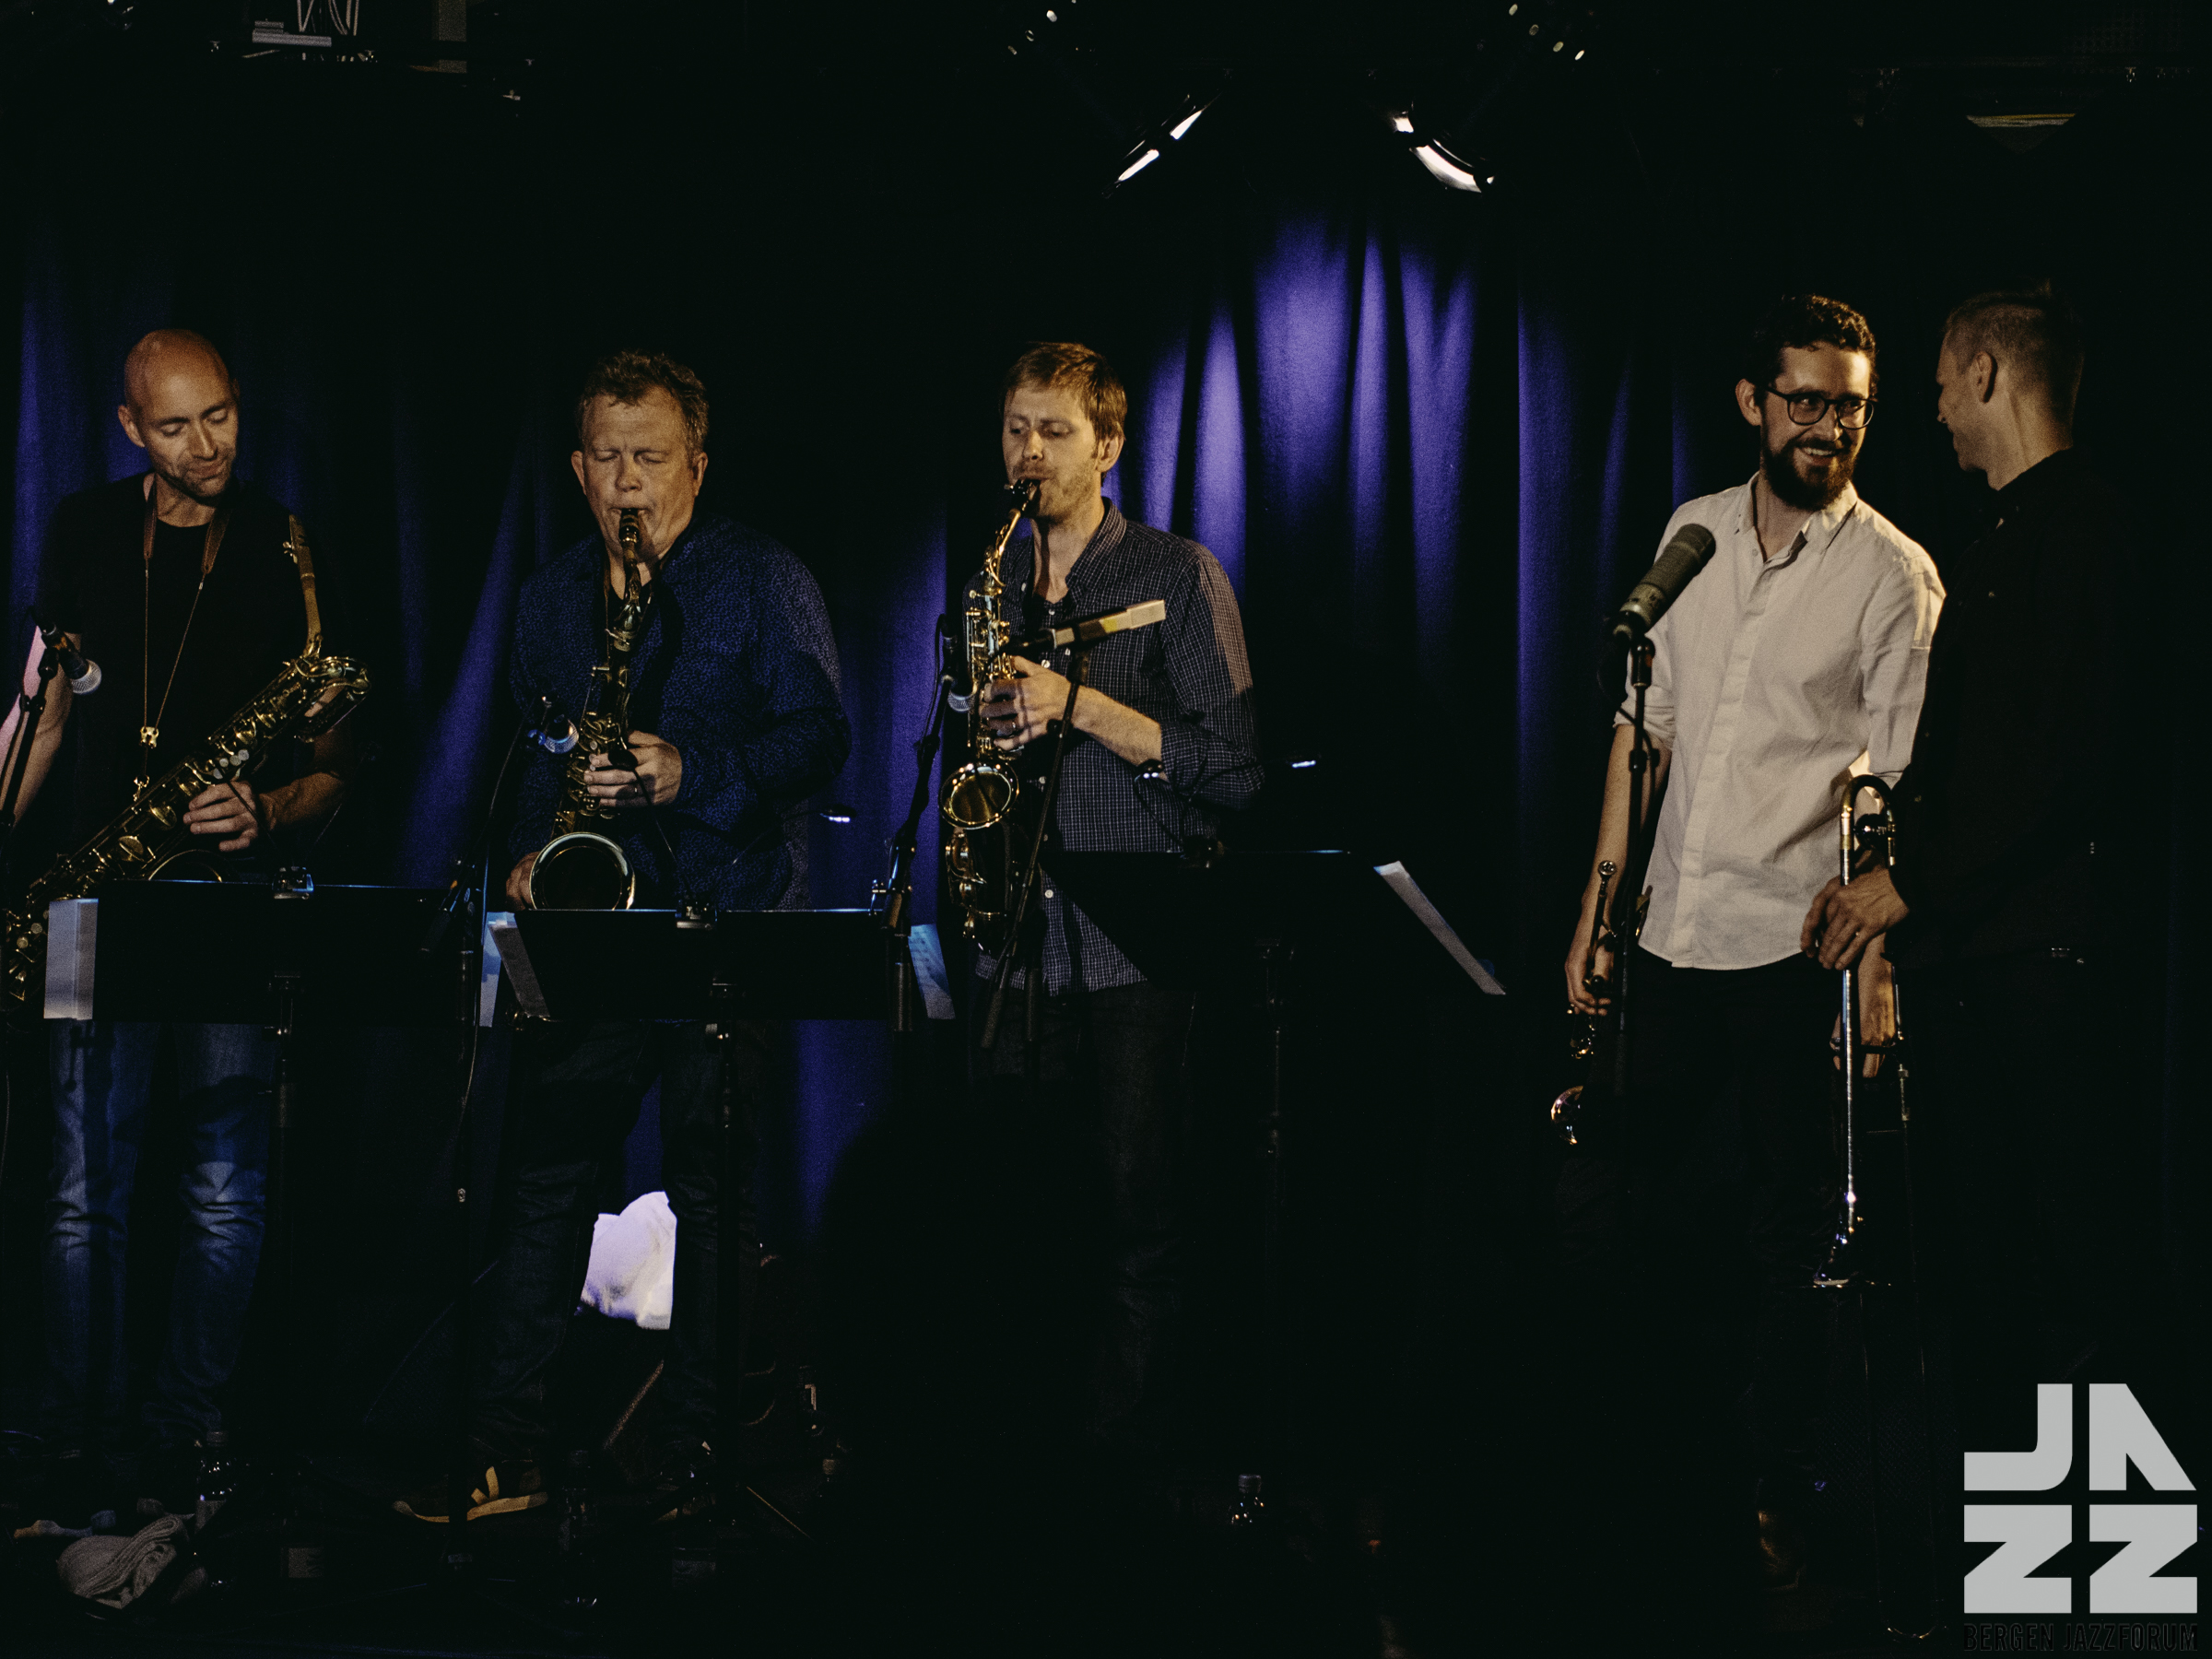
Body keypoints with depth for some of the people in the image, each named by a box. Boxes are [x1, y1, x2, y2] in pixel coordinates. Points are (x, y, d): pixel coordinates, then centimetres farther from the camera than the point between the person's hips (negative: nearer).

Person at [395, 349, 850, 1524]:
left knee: (710, 1183, -3)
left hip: (726, 915, -4)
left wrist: (693, 773, -20)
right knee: (546, 1168, 1)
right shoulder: (551, 598, 16)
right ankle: (508, 1452, 5)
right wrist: (531, 852, 8)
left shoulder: (762, 581, 0)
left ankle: (697, 1456, 4)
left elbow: (818, 734, -8)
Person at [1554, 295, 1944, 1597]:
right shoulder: (1693, 536, 10)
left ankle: (1779, 1503, 13)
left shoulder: (1893, 574, -5)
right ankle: (1680, 1456, 26)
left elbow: (1901, 794, -7)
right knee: (1607, 1209, 9)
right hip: (1672, 941, 5)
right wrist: (1598, 907, 11)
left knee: (1788, 1240, 2)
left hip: (1795, 951, -5)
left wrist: (1879, 966, -15)